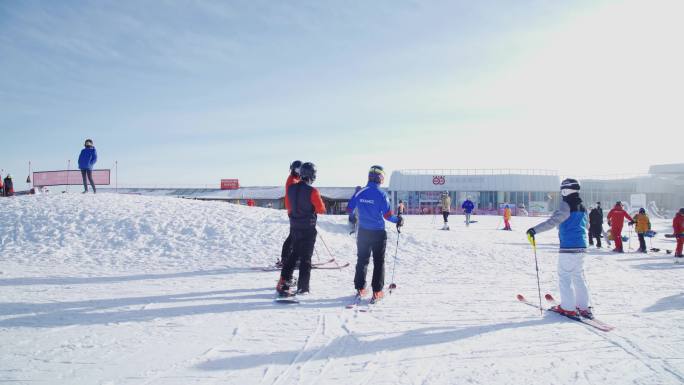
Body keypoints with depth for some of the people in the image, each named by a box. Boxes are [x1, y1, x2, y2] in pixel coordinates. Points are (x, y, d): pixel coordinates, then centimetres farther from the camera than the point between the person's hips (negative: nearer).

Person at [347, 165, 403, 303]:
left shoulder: (360, 193, -3)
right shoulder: (381, 194, -16)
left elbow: (349, 209, 6)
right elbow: (388, 215, -17)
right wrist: (398, 220, 2)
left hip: (363, 232, 4)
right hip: (378, 233, -4)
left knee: (362, 260, 16)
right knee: (379, 262, 8)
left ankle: (360, 289, 20)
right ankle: (377, 292, 7)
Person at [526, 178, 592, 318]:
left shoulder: (566, 205, -13)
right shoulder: (582, 207, 12)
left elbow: (553, 221, -24)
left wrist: (535, 230, -27)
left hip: (568, 247, -8)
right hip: (581, 246, 8)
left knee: (564, 276, 0)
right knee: (578, 276, 15)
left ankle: (568, 308, 3)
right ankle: (584, 307, 17)